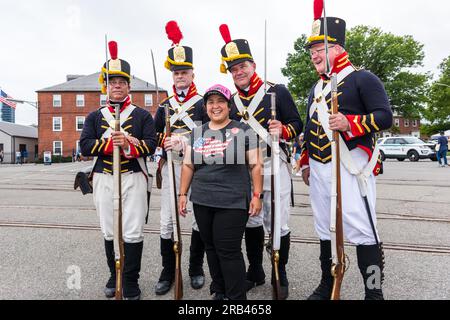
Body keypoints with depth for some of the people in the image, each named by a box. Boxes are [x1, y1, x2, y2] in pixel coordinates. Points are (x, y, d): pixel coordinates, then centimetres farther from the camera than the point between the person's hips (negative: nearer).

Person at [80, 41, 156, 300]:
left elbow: (151, 144, -7)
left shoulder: (142, 115, 6)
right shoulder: (95, 117, 13)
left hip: (133, 178, -3)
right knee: (110, 232, 12)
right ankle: (115, 276, 30)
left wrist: (129, 145, -23)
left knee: (133, 233, -1)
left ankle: (131, 283, 13)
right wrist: (113, 142, -14)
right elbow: (85, 145, -1)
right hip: (104, 179, 3)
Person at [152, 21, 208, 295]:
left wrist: (184, 141, -16)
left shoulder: (203, 103, 2)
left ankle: (196, 268, 25)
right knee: (167, 222, 4)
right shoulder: (165, 106, 13)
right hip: (171, 167, 3)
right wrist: (166, 143, -8)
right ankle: (168, 272, 19)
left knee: (199, 219, 6)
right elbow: (156, 137, 13)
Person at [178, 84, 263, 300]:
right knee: (211, 247, 15)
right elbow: (188, 165, 13)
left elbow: (255, 165, -2)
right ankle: (219, 291, 33)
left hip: (232, 202, -5)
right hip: (202, 201, 5)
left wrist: (257, 195, -7)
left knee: (228, 251, -2)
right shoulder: (197, 133, 11)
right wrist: (183, 194, 10)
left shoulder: (243, 130, -1)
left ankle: (236, 296, 15)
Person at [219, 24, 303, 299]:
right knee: (251, 222, 13)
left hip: (273, 165, -4)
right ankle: (255, 271, 30)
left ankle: (281, 276, 20)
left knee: (278, 223, 1)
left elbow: (297, 124, -4)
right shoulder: (230, 101, 12)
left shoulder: (277, 91, -2)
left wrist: (283, 130, -22)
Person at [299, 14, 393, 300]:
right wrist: (306, 162, 19)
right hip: (319, 169, 7)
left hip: (351, 167, -7)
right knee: (325, 229, 14)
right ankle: (328, 285, 29)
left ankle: (374, 292, 12)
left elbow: (386, 117, -10)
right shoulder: (316, 88, 20)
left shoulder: (363, 78, -2)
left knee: (362, 230, -3)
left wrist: (350, 123, -25)